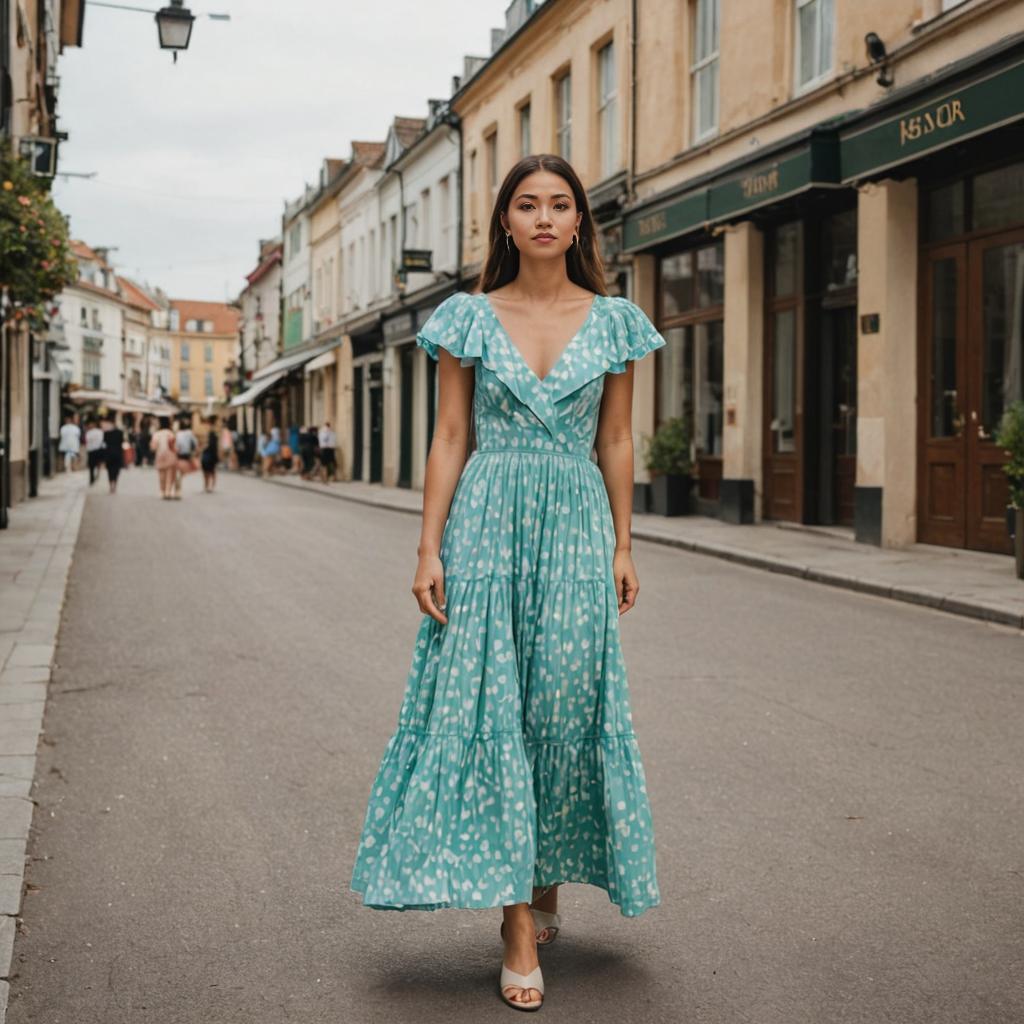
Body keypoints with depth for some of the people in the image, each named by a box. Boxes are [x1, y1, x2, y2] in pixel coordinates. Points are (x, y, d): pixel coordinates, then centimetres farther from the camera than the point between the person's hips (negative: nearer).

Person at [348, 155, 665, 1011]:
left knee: (565, 706, 1)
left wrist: (623, 547, 6)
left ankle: (548, 891, 24)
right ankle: (520, 931, -1)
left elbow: (616, 443, 9)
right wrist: (429, 550, -2)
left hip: (576, 525, 1)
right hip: (488, 522, -1)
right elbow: (449, 439, 3)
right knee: (491, 709, -5)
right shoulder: (469, 317, 5)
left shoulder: (613, 320, 7)